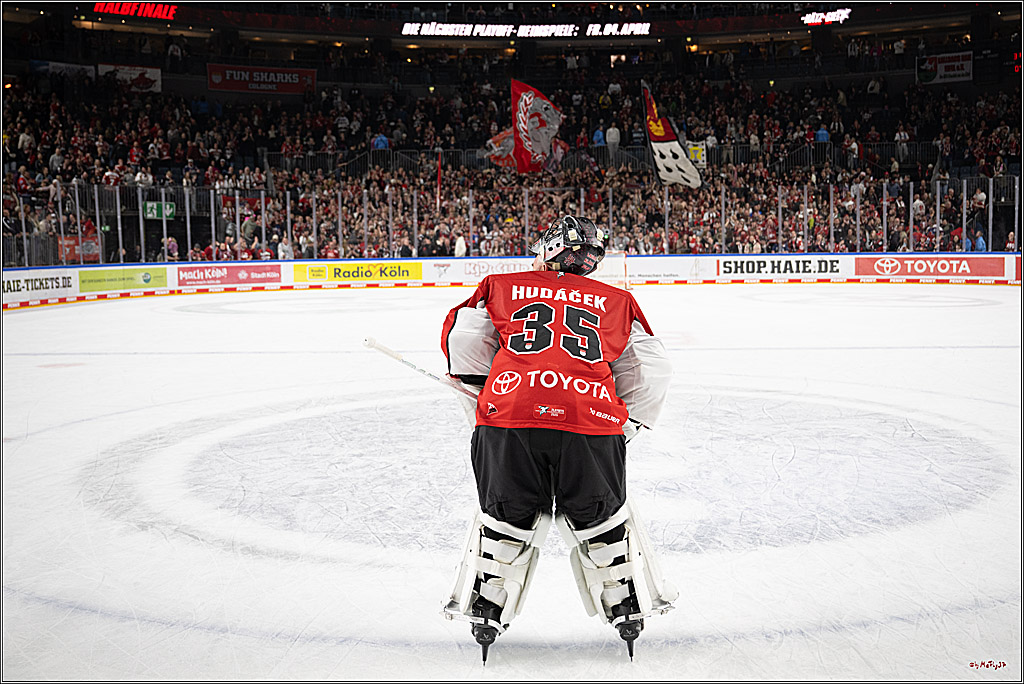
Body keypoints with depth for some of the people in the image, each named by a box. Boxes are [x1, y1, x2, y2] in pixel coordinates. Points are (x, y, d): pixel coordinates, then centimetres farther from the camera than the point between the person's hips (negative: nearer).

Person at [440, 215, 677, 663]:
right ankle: (628, 607, 32)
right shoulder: (615, 301, 23)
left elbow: (462, 337, 11)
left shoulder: (501, 287, 20)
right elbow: (650, 370, 21)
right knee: (601, 517, 22)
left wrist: (482, 401, 22)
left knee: (506, 517, 21)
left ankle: (486, 609, 28)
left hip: (509, 414, 0)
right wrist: (627, 425, 30)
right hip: (591, 424, 1)